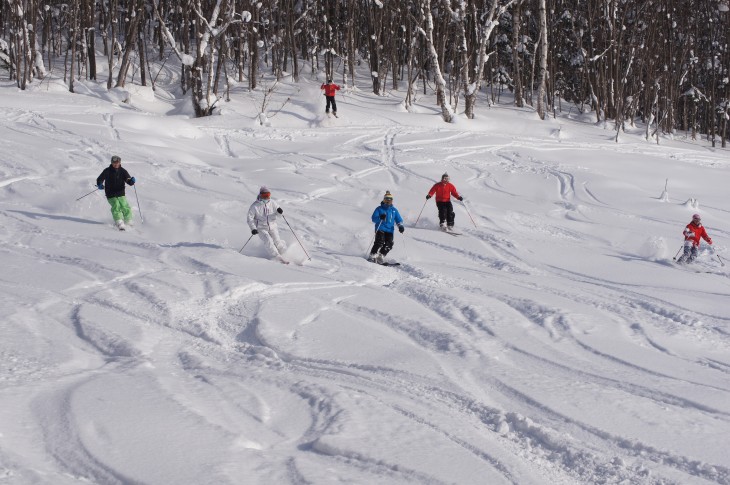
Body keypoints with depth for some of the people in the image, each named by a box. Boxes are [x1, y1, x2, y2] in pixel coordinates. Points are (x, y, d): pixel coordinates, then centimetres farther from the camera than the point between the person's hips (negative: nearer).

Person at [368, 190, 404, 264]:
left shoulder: (394, 210, 17)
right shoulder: (379, 209, 6)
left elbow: (399, 219, 18)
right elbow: (374, 219, -2)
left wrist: (400, 226, -3)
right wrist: (380, 218, -24)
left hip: (390, 230, 4)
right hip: (380, 229, -4)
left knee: (389, 244, -13)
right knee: (379, 242, -22)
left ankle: (380, 256, -6)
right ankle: (372, 256, -18)